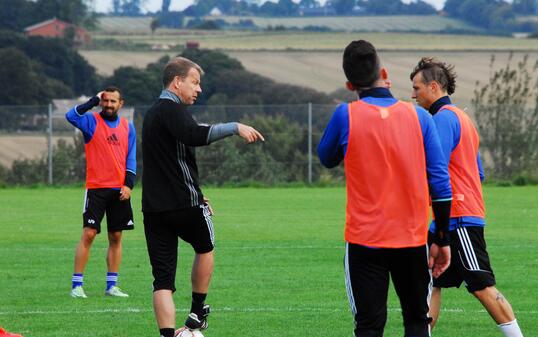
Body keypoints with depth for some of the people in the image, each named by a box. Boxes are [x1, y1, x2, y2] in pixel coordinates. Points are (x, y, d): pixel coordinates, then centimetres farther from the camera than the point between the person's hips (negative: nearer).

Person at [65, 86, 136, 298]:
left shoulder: (127, 127, 10)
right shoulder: (92, 121, -1)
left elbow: (131, 158, 10)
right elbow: (71, 116, -21)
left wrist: (128, 184, -2)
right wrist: (94, 101, -15)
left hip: (119, 190, 4)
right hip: (96, 188, -4)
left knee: (116, 237, 6)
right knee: (88, 234, -9)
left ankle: (111, 285, 12)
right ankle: (77, 285, -6)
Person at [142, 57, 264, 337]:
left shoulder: (152, 114, 22)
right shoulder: (172, 110, -10)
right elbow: (194, 135, -32)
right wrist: (235, 128, -30)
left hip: (153, 208, 7)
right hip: (184, 203, -7)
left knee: (163, 279, 0)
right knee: (204, 248, 22)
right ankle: (197, 313, 29)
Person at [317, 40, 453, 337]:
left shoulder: (346, 115, -6)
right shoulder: (418, 116, -1)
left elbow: (326, 158, 14)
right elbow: (440, 182, -1)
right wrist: (442, 240, 6)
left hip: (364, 241, -2)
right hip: (412, 240, 2)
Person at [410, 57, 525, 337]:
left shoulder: (443, 117, -11)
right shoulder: (461, 117, 21)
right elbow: (478, 173, 23)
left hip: (458, 218, -10)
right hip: (459, 218, 10)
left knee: (483, 287, -9)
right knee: (432, 283, 9)